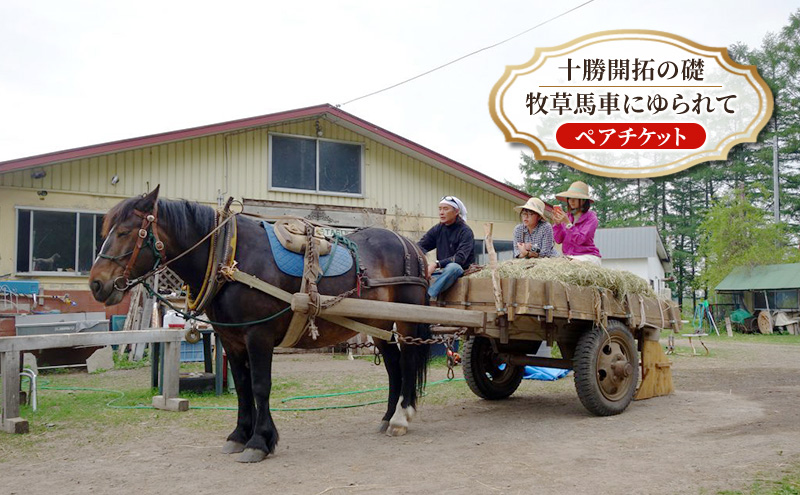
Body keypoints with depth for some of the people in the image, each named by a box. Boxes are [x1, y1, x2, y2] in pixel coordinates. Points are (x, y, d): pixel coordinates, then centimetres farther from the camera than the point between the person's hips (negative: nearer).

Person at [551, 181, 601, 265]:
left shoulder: (591, 218, -4)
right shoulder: (567, 216, 9)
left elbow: (580, 240, -15)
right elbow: (559, 240, 5)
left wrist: (568, 223, -20)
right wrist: (557, 223, -9)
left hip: (587, 257, -4)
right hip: (568, 257, 4)